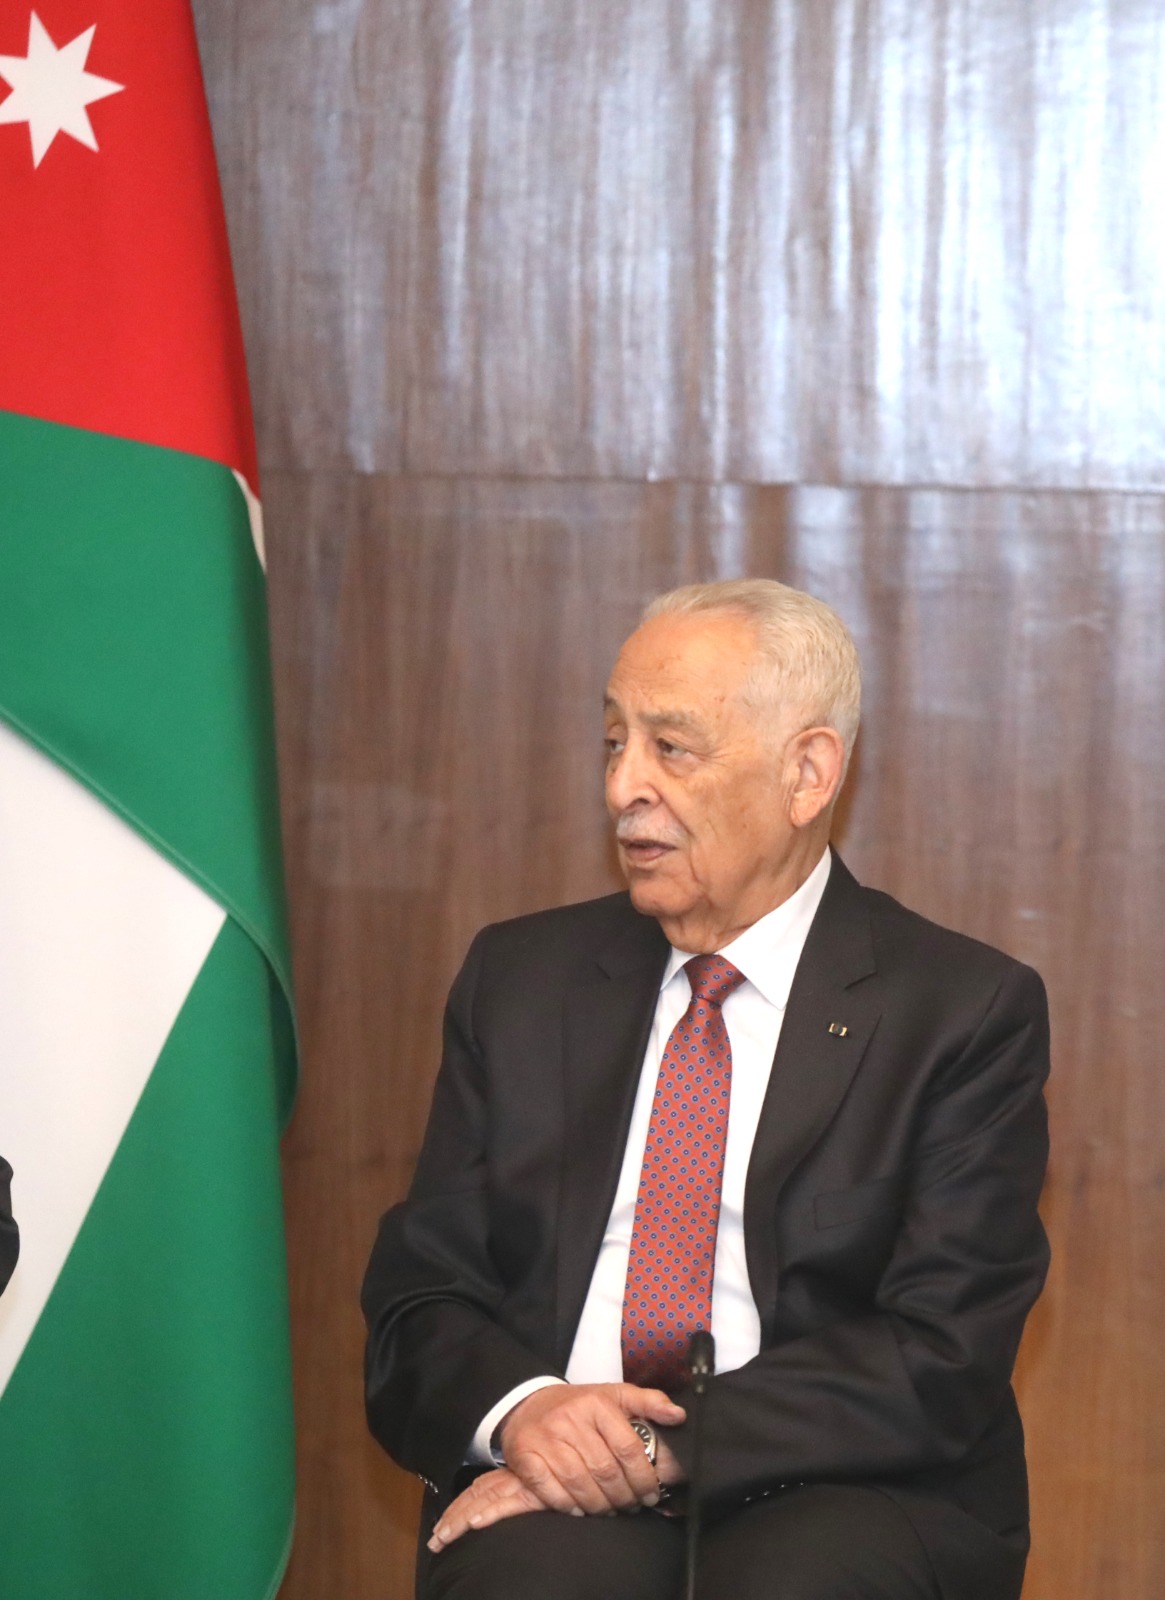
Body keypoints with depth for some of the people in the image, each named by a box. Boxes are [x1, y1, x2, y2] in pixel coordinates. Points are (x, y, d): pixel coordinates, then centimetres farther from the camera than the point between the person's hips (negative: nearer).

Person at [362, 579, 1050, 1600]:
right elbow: (421, 1292, 11)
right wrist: (519, 1406, -12)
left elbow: (941, 1362, -6)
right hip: (560, 1491, 2)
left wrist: (662, 1449, -17)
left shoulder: (967, 1010, 3)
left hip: (841, 1496, -1)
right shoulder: (520, 978, 15)